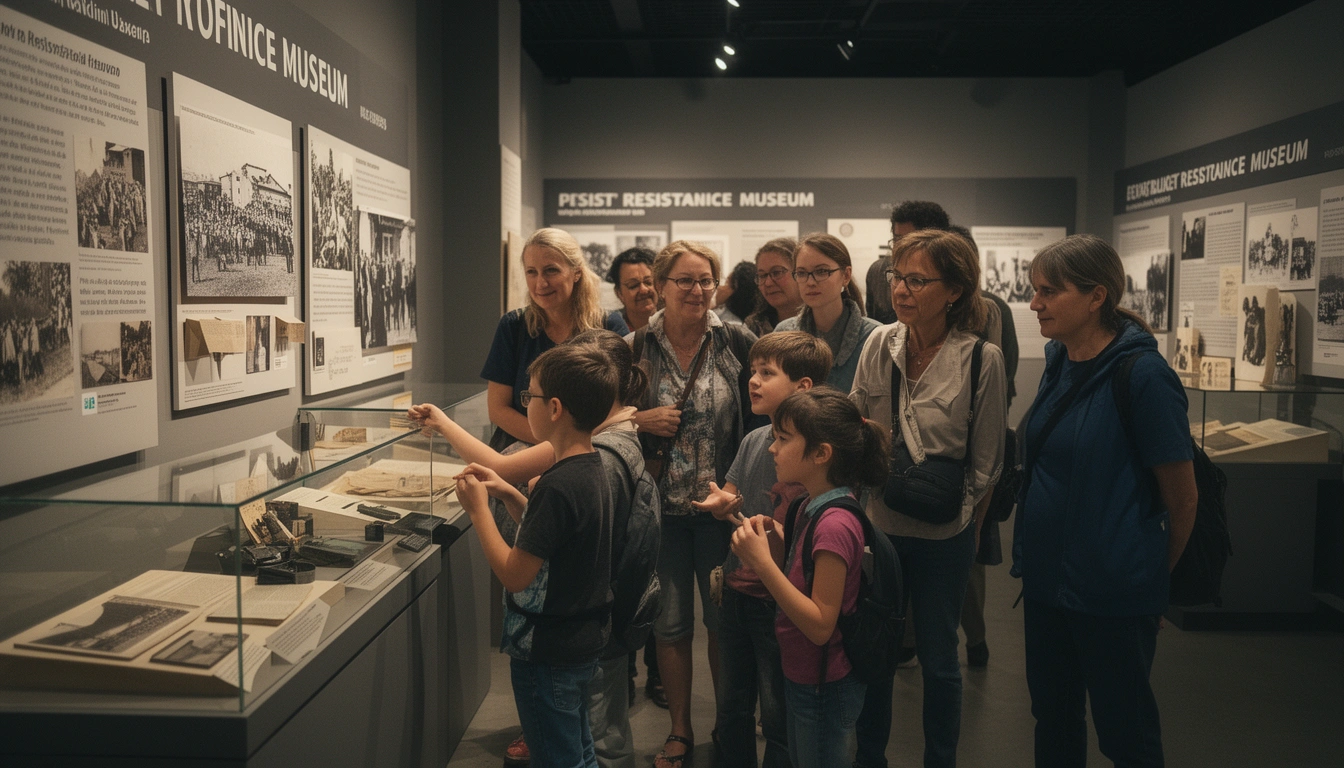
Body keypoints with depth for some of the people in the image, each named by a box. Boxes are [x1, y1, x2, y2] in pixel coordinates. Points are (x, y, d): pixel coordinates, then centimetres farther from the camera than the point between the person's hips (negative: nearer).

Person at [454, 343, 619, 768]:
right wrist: (507, 494, 4)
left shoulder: (557, 485, -28)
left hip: (547, 654, -9)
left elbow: (515, 573, -26)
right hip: (582, 641, 9)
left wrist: (478, 508, -16)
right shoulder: (591, 470, 1)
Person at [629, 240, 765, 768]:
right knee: (670, 622, 11)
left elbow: (759, 417, 0)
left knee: (725, 619, 10)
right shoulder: (633, 349, -2)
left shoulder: (738, 343, -4)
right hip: (660, 505, 1)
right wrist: (640, 421, -14)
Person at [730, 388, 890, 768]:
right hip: (804, 677, 8)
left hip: (825, 691, -8)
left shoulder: (835, 523, -27)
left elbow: (820, 625, -26)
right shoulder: (814, 507, 0)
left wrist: (764, 563, -29)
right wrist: (774, 542, -8)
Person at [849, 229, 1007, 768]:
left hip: (943, 535, -3)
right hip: (877, 521, 3)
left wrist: (968, 522, 0)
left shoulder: (981, 359, -13)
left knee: (938, 659, 13)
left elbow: (986, 463, -5)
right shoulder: (880, 344, -5)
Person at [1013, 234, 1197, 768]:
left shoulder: (1143, 374, -18)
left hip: (1112, 593, -6)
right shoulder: (1059, 363, 3)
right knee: (1053, 718, 20)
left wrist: (1153, 573, 2)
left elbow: (1182, 499, -11)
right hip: (1046, 578, 7)